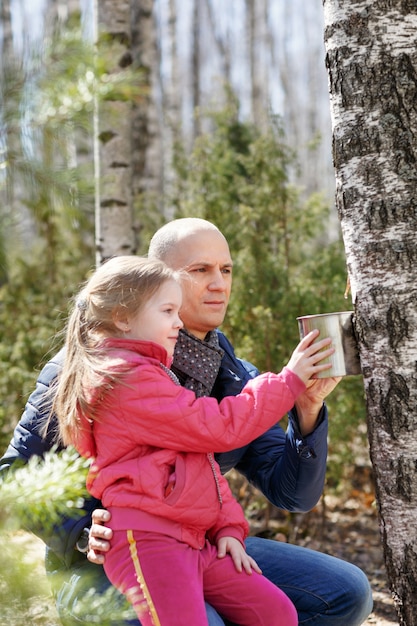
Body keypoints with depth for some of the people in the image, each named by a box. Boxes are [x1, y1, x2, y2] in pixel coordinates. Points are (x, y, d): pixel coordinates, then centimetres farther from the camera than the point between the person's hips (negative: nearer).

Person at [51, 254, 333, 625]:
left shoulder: (152, 375, 24)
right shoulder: (127, 378, -11)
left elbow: (204, 458, 23)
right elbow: (217, 428, -14)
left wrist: (228, 527, 10)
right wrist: (289, 379, -6)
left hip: (193, 540, 10)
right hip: (146, 541, -10)